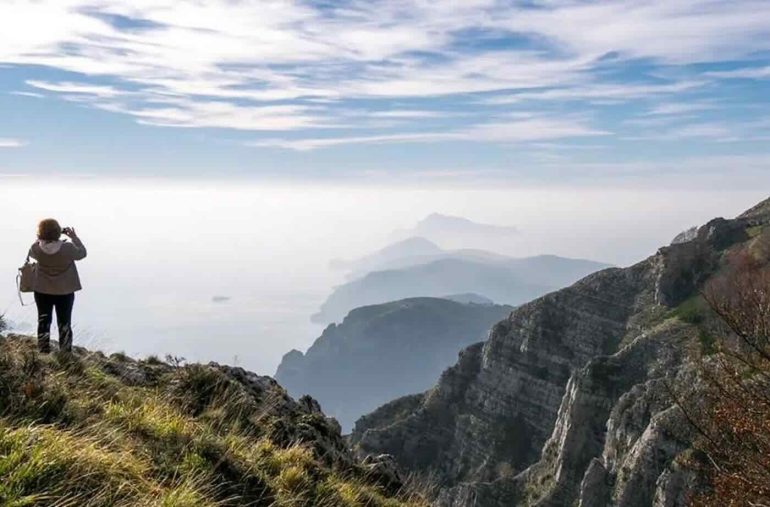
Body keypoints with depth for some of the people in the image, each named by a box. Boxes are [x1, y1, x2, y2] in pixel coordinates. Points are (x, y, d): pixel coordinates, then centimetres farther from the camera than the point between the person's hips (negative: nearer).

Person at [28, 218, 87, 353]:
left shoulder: (37, 248, -17)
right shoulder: (68, 248, -23)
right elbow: (82, 253, -3)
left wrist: (41, 239, 7)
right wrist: (74, 237, 3)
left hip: (42, 291, 1)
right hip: (65, 291, -1)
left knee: (43, 322, 15)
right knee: (64, 324, 11)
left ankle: (43, 353, 21)